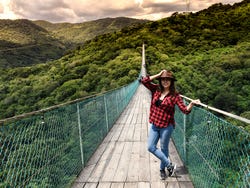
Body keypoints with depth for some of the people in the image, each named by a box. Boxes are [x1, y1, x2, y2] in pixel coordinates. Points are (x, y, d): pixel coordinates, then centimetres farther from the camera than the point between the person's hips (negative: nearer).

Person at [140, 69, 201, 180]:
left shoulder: (174, 95, -10)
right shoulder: (156, 90, -1)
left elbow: (185, 110, -14)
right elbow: (144, 81, -10)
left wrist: (192, 103, -34)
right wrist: (158, 75, -11)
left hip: (166, 126, -4)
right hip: (154, 125, 4)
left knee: (164, 148, 11)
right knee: (151, 147, 5)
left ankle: (162, 169, 36)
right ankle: (169, 165, 21)